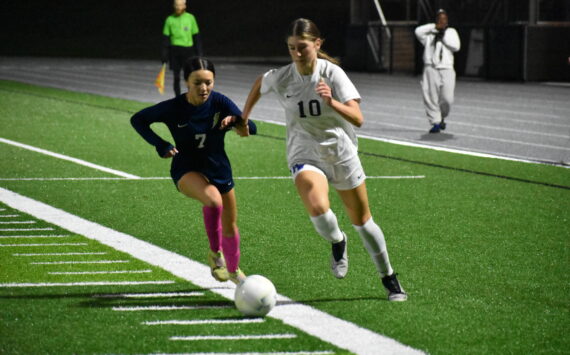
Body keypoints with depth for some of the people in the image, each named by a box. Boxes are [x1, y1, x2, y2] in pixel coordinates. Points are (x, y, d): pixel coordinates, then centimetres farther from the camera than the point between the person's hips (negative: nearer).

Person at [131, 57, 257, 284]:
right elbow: (138, 120, -6)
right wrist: (161, 146, -18)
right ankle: (215, 252, -12)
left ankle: (234, 270, 41)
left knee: (230, 224, 14)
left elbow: (251, 129, -18)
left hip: (219, 168, 3)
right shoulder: (173, 108, -19)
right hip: (187, 170, -3)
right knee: (213, 199, -34)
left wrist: (238, 122, -40)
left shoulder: (220, 103, -16)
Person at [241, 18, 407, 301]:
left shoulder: (332, 74, -18)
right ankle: (337, 242, 5)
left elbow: (357, 119, -28)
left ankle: (389, 279, 30)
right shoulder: (280, 78, -12)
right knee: (318, 208, -30)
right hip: (304, 154, 0)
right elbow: (260, 83, 14)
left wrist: (332, 102, -44)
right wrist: (244, 116, 19)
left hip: (341, 153, 0)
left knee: (362, 220, 10)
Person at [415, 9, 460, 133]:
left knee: (447, 98, -8)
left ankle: (442, 117, 19)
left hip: (446, 69, 0)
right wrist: (435, 27, -5)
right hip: (431, 69, 0)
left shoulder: (451, 32, 17)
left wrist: (443, 36, 0)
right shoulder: (429, 33, 13)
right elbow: (418, 31, -8)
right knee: (431, 98, -8)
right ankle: (435, 122, 0)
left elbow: (456, 46, 1)